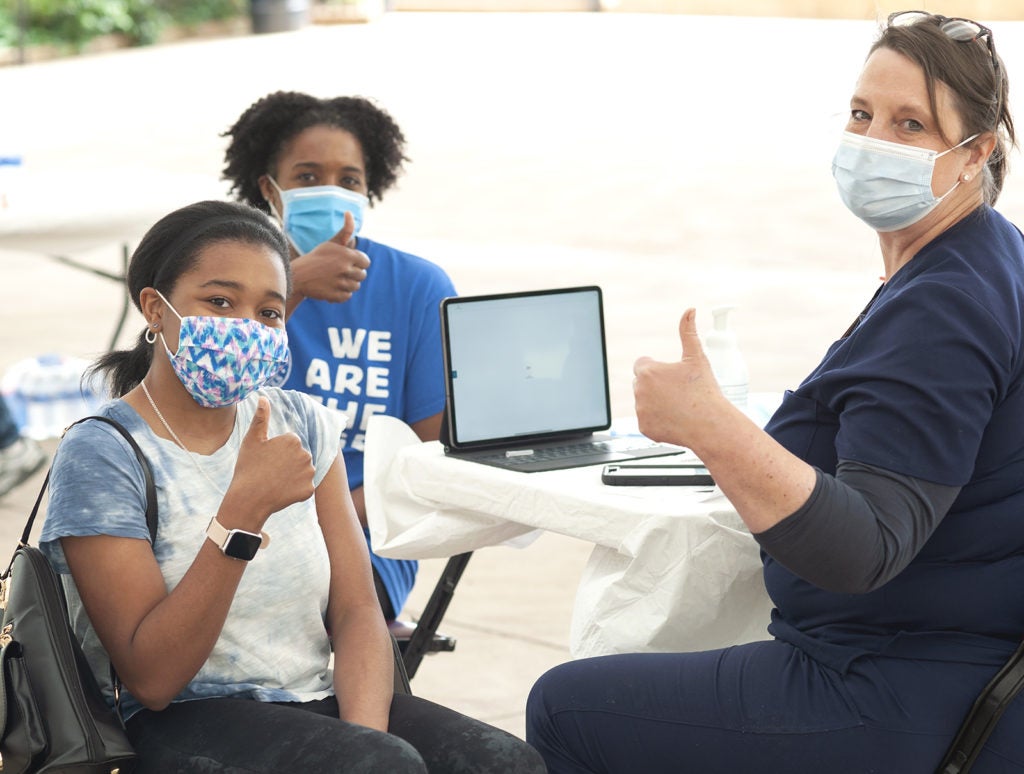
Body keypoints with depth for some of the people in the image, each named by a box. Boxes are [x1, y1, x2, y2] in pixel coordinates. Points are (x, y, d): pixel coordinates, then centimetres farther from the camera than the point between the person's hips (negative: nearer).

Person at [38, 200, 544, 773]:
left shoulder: (302, 424, 10)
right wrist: (243, 511, -23)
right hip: (184, 721, -5)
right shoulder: (102, 454, -7)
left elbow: (357, 611, 4)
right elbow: (152, 679, -14)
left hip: (317, 701, 5)